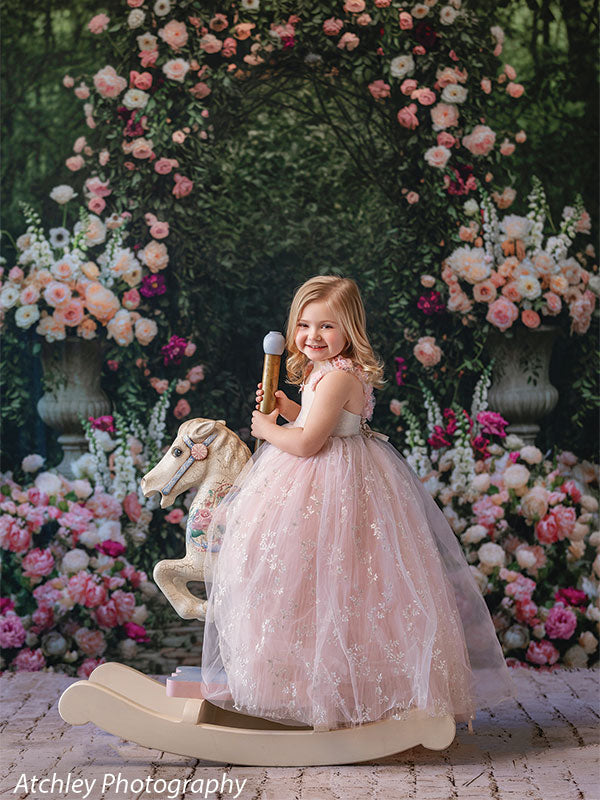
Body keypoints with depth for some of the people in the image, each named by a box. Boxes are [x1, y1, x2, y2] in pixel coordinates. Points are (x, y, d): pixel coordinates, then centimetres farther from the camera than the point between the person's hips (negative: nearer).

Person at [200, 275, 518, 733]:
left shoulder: (337, 376, -22)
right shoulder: (324, 372, 11)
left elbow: (307, 443, -25)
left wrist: (268, 430, -9)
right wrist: (286, 408, 14)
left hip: (331, 485, -11)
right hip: (323, 483, 11)